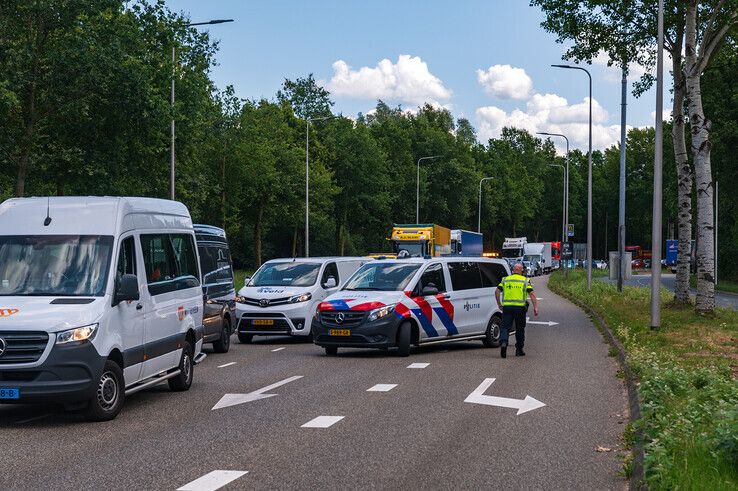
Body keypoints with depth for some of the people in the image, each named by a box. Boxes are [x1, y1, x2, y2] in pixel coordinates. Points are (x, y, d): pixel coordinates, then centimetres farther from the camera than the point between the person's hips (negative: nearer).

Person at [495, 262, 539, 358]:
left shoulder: (505, 280, 9)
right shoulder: (525, 281, 4)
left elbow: (497, 291, 3)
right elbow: (532, 294, -4)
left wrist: (499, 304, 10)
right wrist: (535, 307, -5)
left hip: (507, 307, 1)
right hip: (520, 308, -1)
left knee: (505, 327, 2)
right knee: (520, 329, 12)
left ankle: (503, 342, -25)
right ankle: (519, 350, 17)